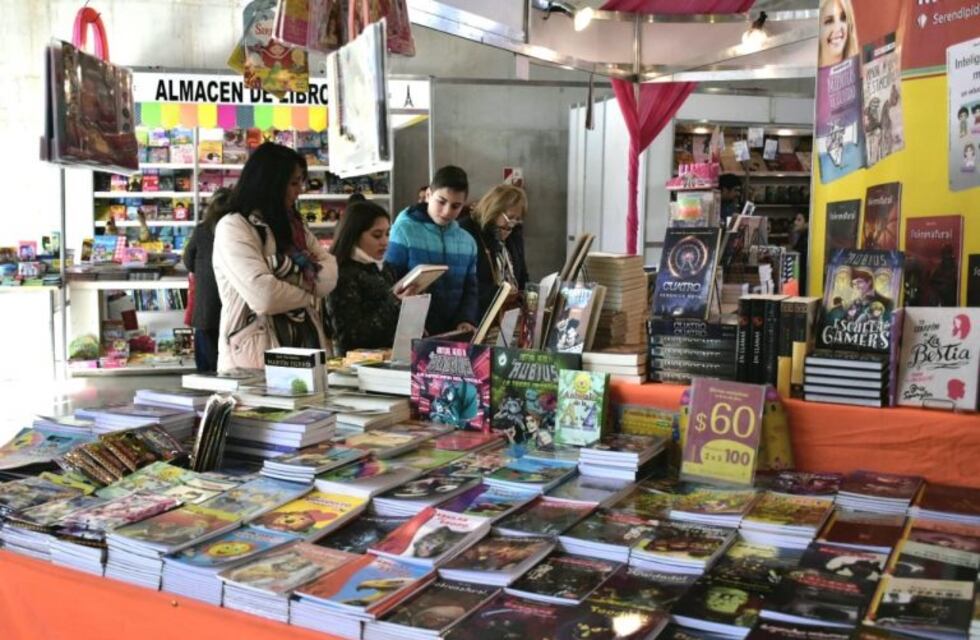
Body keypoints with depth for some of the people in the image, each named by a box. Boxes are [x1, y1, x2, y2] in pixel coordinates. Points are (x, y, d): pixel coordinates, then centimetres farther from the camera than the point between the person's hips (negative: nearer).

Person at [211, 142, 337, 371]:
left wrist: (295, 269, -12)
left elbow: (329, 277, 4)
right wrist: (309, 295, -2)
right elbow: (264, 296, -19)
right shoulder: (232, 227, -8)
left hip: (303, 348, 6)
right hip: (254, 360, -6)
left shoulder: (293, 226, 16)